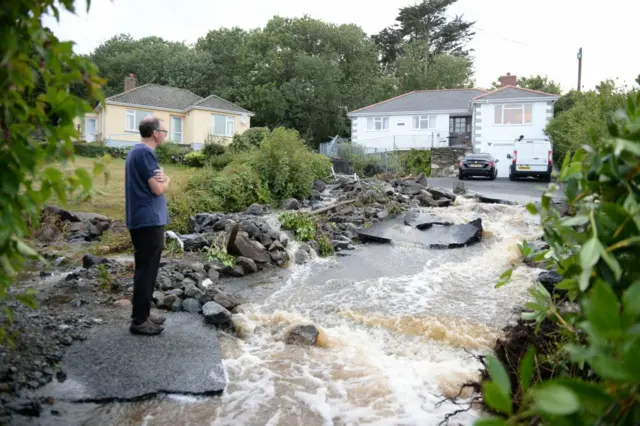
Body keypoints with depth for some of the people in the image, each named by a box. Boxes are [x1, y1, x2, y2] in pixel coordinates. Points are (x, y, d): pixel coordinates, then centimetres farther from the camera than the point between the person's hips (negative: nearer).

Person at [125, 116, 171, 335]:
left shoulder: (137, 151, 16)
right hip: (148, 220, -10)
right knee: (146, 270, -4)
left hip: (143, 219, 10)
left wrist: (161, 178, -6)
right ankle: (139, 321, 4)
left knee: (146, 269, 16)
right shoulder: (145, 152, -16)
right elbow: (158, 189, -18)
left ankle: (143, 314, 24)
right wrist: (165, 180, 3)